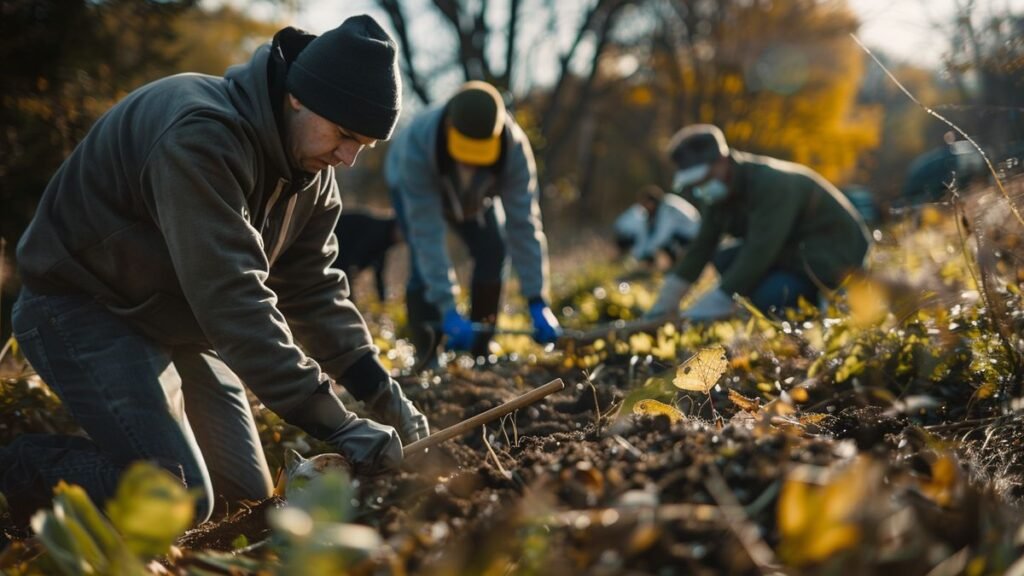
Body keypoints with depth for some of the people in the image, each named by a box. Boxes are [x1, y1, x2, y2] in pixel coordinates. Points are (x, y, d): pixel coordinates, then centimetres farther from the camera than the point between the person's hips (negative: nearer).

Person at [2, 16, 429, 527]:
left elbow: (310, 285, 2)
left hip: (176, 319, 9)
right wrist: (333, 424, -39)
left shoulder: (309, 160, -2)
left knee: (247, 494, 8)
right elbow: (232, 296, -38)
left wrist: (379, 389, -10)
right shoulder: (201, 137, -32)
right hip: (81, 309, -9)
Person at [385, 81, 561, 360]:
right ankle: (428, 358, -9)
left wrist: (537, 302, -39)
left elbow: (523, 223, -36)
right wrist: (448, 309, -48)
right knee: (424, 263, -22)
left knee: (492, 251, -15)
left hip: (476, 193, 2)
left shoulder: (515, 147, -38)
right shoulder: (418, 144, -45)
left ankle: (479, 352, 1)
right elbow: (426, 232, -44)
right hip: (412, 186, -2)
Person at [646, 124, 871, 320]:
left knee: (764, 295, -30)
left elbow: (759, 252, -35)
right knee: (724, 260, -8)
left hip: (833, 255, -9)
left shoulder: (771, 184, -29)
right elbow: (702, 246, 0)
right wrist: (663, 307, -6)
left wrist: (704, 311, -39)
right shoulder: (719, 190, -2)